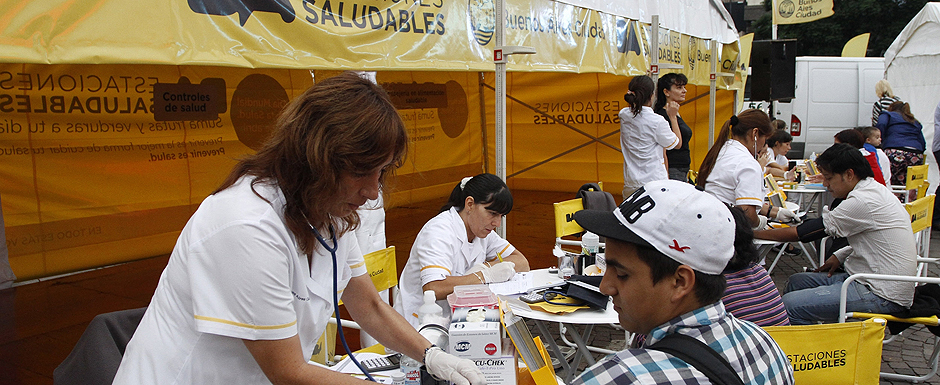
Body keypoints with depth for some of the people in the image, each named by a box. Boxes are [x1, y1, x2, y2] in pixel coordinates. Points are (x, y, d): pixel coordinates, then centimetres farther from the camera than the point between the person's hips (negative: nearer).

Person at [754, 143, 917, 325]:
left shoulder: (864, 201, -21)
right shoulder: (876, 189, 9)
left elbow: (801, 233, -17)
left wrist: (754, 233, -10)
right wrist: (840, 256, 11)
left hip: (882, 296, -11)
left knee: (790, 305, -20)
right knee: (796, 281, 13)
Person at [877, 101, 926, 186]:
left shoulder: (887, 115, 17)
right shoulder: (916, 122, 31)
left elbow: (881, 125, -7)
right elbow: (923, 144, 22)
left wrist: (883, 142, 0)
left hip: (896, 154, -5)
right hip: (917, 156, 5)